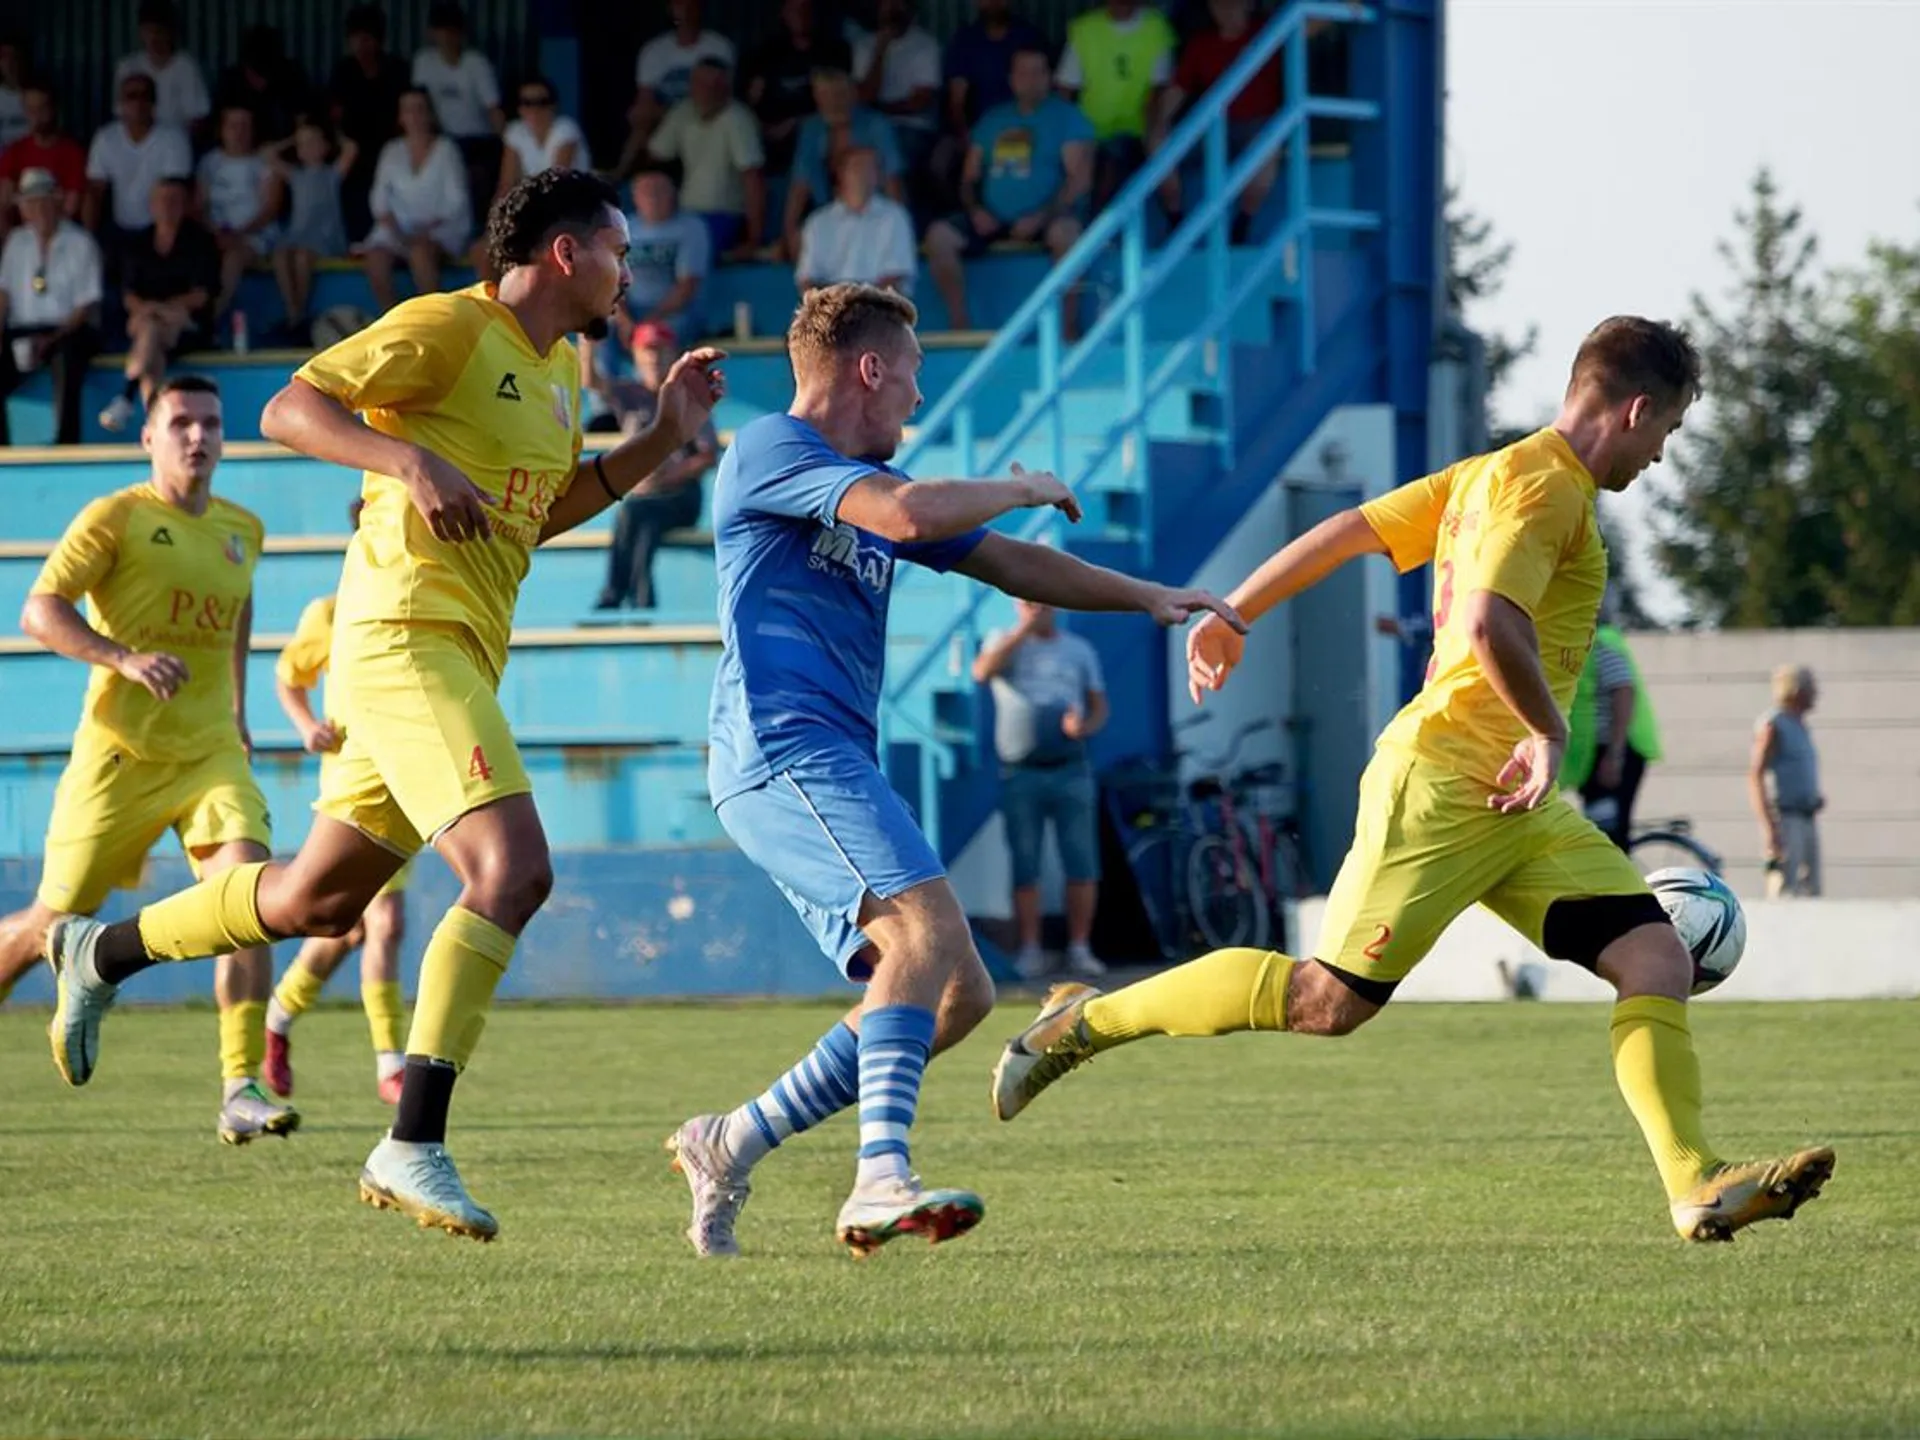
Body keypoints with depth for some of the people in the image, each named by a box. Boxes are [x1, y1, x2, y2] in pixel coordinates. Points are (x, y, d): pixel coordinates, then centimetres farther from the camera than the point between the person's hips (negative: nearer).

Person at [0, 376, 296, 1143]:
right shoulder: (115, 518, -7)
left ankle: (241, 1091, -21)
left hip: (210, 754, 4)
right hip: (119, 755, -4)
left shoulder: (242, 530, 10)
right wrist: (126, 658, -29)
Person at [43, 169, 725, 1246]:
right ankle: (414, 1147, -23)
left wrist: (665, 437, 21)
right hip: (406, 640, -10)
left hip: (460, 661, 10)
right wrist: (408, 460, -26)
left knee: (318, 899, 17)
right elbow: (291, 408, -11)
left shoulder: (561, 369, 19)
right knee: (513, 870, -23)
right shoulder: (449, 327, -8)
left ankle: (101, 954, 38)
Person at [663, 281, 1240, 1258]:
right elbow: (910, 516, -20)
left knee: (956, 994, 5)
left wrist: (1148, 598, 24)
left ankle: (731, 1145, 9)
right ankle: (881, 1177, -40)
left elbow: (1009, 564, 31)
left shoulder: (869, 484, 25)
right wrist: (1022, 489, -3)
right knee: (925, 919, -27)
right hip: (784, 748, -10)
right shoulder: (769, 452, -4)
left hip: (833, 766, 10)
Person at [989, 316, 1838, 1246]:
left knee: (1660, 960, -4)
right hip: (1440, 783, -10)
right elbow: (1488, 622, -27)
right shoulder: (1540, 484, -11)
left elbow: (1349, 530, 21)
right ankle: (1087, 1020, 6)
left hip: (1517, 812, 10)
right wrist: (1549, 732, -14)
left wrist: (1232, 615, 24)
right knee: (1328, 1004, -8)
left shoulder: (1488, 475, 19)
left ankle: (1696, 1187, -13)